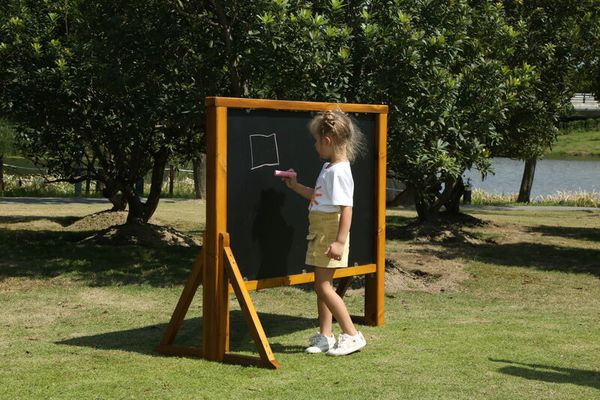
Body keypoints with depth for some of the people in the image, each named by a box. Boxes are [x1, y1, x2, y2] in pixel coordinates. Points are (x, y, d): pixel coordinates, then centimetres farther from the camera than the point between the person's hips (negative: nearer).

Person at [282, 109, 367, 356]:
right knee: (322, 285, 13)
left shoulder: (339, 172, -19)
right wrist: (296, 186, 21)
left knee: (323, 286, -7)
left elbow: (346, 208, -24)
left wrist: (340, 242, -27)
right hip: (319, 233, 10)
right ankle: (325, 335, 21)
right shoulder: (328, 168, 13)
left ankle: (352, 335, -1)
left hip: (330, 234, -10)